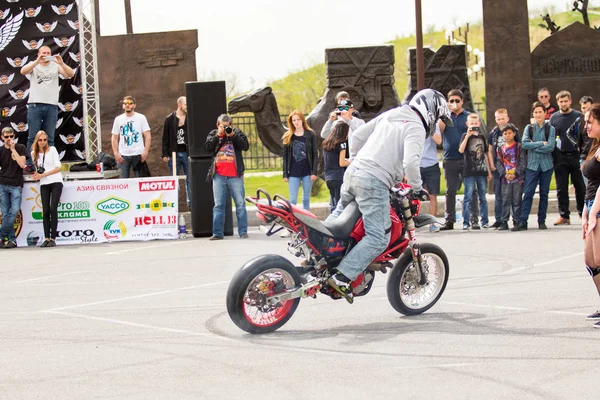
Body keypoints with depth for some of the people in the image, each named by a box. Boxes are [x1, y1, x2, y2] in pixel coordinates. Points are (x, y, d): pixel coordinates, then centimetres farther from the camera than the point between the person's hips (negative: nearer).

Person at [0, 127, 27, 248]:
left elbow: (22, 164, -10)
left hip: (16, 185, -1)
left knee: (15, 210, -15)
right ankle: (12, 239, 2)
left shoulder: (20, 148, 3)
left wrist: (13, 149, -11)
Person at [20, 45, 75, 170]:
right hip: (35, 105, -1)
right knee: (33, 137, -2)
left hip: (52, 106, 1)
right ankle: (30, 164, -1)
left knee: (49, 139, 4)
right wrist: (37, 61, -26)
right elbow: (23, 71, -13)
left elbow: (70, 74, -4)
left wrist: (61, 63, -22)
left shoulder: (56, 66, 8)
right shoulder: (33, 65, 7)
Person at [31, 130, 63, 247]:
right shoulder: (34, 153, 11)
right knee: (45, 211, -3)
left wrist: (43, 175, -11)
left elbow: (58, 168, -5)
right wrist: (36, 174, 0)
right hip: (43, 184, 4)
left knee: (53, 209, -11)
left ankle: (53, 238, -10)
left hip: (55, 182, -3)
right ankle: (46, 238, -2)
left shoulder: (52, 149, -1)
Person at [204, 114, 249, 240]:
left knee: (240, 204, -1)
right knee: (218, 205, 4)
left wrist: (232, 135, -15)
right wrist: (217, 135, -11)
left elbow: (245, 146, -9)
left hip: (235, 175, -2)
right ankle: (217, 233, 6)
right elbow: (207, 147, -3)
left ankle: (243, 231, 4)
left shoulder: (237, 133, 5)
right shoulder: (213, 134, 11)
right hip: (219, 175, 2)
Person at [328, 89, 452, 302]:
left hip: (353, 173, 8)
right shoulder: (416, 128, -5)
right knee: (378, 238, -8)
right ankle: (342, 277, -17)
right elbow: (410, 162, -20)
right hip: (374, 182, -8)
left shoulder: (389, 115, 19)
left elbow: (358, 135, 23)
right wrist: (417, 188, -7)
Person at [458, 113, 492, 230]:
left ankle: (485, 221, 17)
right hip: (469, 172, -4)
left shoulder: (482, 136, 12)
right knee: (468, 198, -4)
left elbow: (485, 154, 17)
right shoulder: (466, 136, -1)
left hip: (482, 171, 4)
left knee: (483, 198, 10)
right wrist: (468, 136, -22)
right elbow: (461, 150, -18)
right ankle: (466, 223, -2)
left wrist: (489, 171, 15)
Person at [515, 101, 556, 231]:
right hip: (532, 165, 0)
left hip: (546, 165, 0)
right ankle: (523, 222, -10)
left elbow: (550, 147, -10)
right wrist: (541, 144, -11)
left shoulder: (550, 129, 3)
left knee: (544, 194, 6)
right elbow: (524, 144, -9)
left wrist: (533, 146, -10)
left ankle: (542, 221, 13)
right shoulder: (529, 128, 6)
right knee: (528, 193, -7)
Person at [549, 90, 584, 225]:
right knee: (561, 188, 2)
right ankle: (564, 216, 7)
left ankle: (583, 213, 14)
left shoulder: (578, 116, 3)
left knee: (580, 186, 3)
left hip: (575, 156, -1)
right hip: (560, 157, 1)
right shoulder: (554, 117, 7)